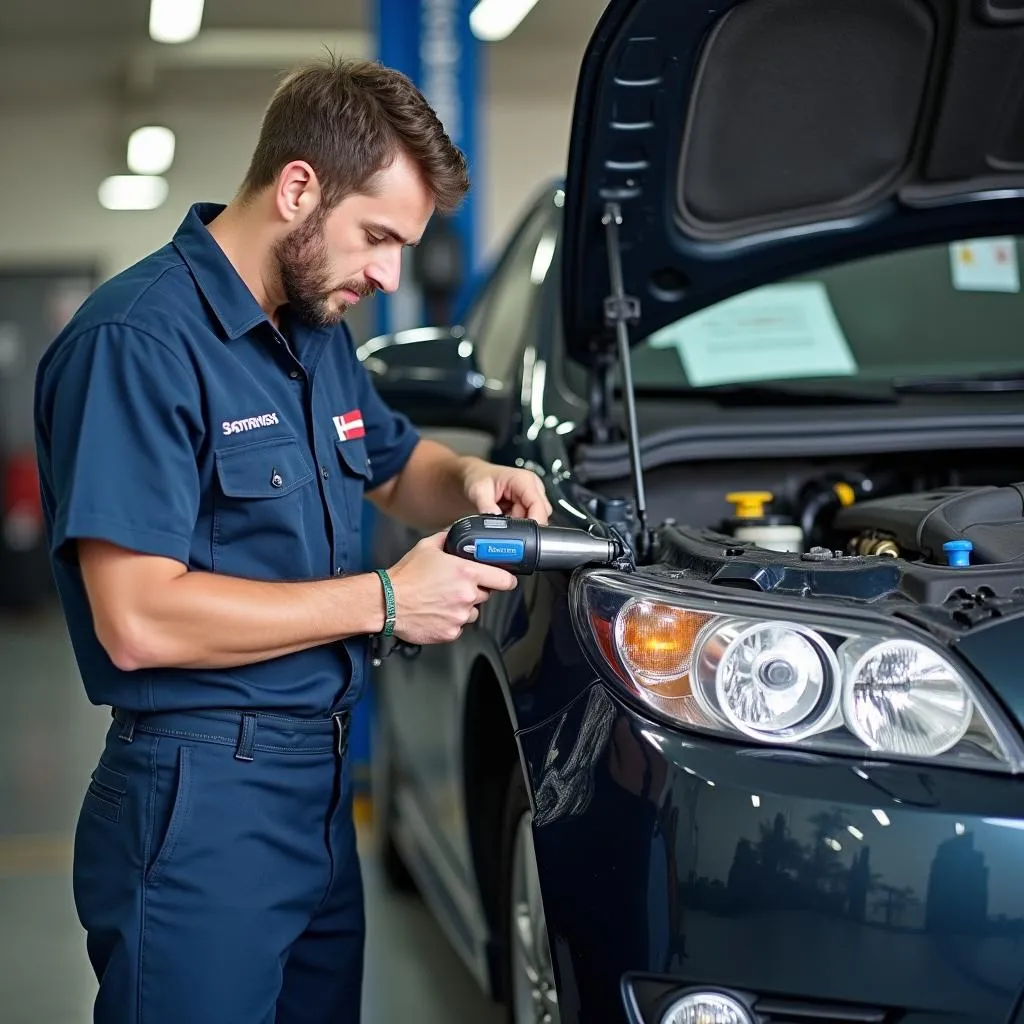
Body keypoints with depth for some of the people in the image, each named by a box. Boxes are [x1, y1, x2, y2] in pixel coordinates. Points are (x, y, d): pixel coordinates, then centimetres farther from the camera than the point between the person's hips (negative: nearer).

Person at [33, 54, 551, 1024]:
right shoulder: (139, 342, -18)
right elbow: (138, 622, -24)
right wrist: (382, 601, -18)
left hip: (322, 784, 9)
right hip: (199, 803, -9)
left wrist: (469, 481, 4)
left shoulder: (319, 334, 11)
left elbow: (394, 468, 29)